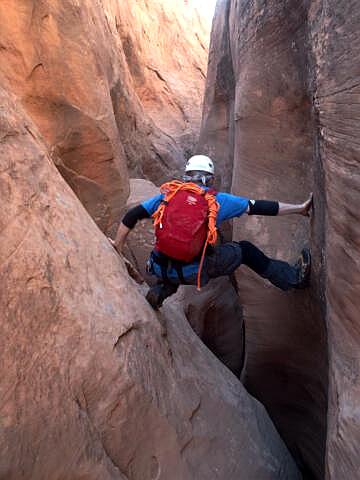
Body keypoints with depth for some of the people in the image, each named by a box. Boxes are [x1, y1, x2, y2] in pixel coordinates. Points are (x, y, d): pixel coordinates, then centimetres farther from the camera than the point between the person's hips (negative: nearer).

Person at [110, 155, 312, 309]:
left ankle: (161, 290, 18)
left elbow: (132, 216, 6)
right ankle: (294, 278, 27)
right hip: (193, 272, -3)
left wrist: (118, 246, 17)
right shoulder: (217, 200, 3)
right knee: (244, 249, 17)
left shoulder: (168, 194, 10)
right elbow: (258, 207, 6)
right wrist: (298, 208, 15)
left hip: (160, 269, 3)